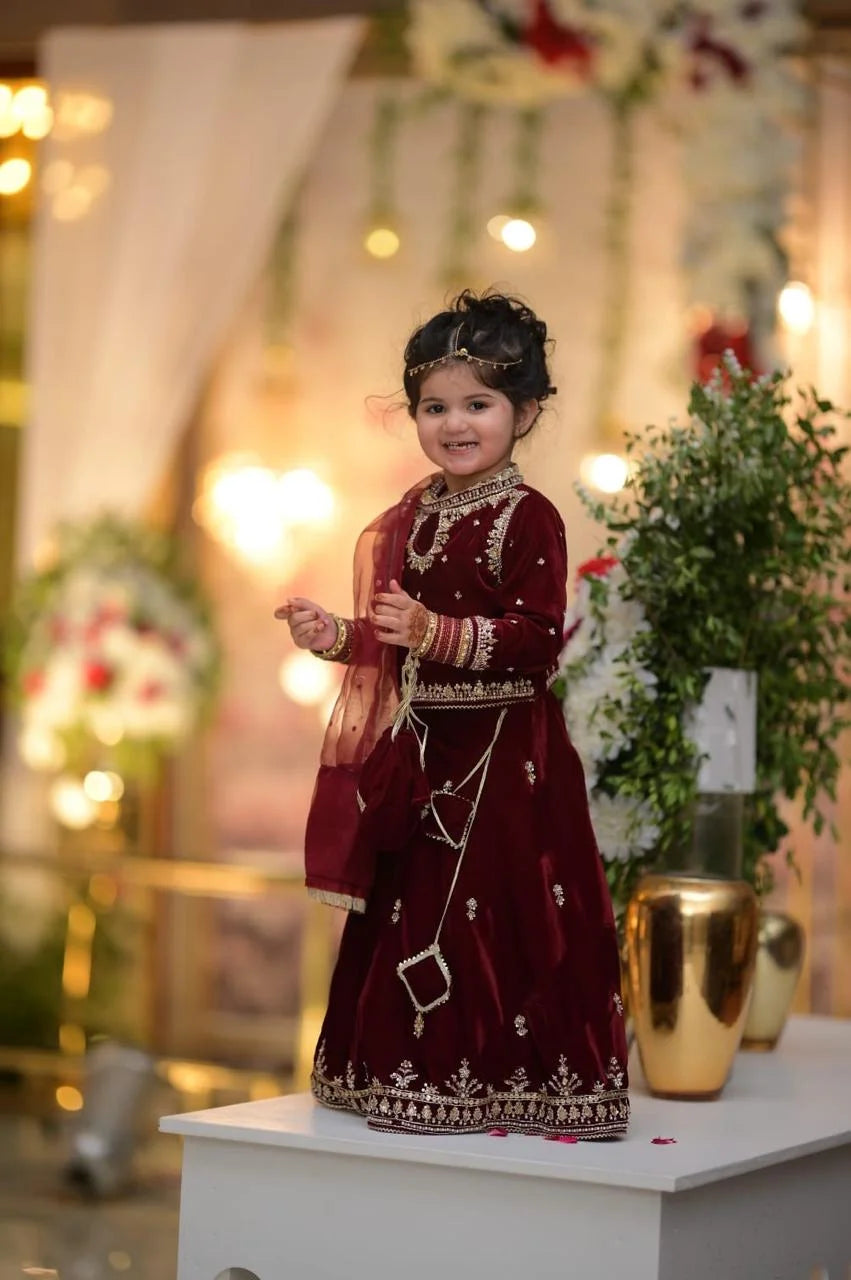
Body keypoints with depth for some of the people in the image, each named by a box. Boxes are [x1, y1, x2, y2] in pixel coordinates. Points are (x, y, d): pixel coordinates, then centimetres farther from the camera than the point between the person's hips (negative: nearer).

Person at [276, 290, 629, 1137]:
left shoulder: (527, 520, -12)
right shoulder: (412, 518, 12)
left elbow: (538, 640, -21)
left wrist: (437, 632, -28)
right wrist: (338, 637, 3)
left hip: (505, 755, -8)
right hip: (419, 750, 8)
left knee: (500, 915, -5)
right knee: (408, 907, 12)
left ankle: (505, 1082, 5)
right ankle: (416, 1072, 23)